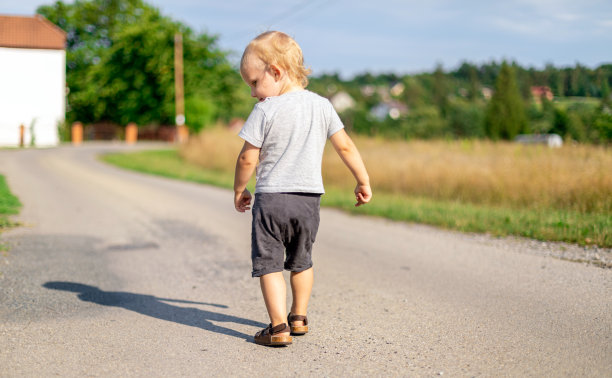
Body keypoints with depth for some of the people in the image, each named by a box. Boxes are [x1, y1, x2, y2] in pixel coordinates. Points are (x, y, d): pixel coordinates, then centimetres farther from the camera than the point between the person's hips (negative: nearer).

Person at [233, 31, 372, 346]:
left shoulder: (266, 111, -9)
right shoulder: (322, 106, 4)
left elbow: (247, 158, -7)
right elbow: (345, 146, 5)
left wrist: (239, 190, 8)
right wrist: (363, 181, 15)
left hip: (271, 198, -5)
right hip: (309, 199, 5)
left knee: (268, 263, 3)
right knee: (300, 261, 21)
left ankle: (278, 327, -4)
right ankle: (299, 317, 30)